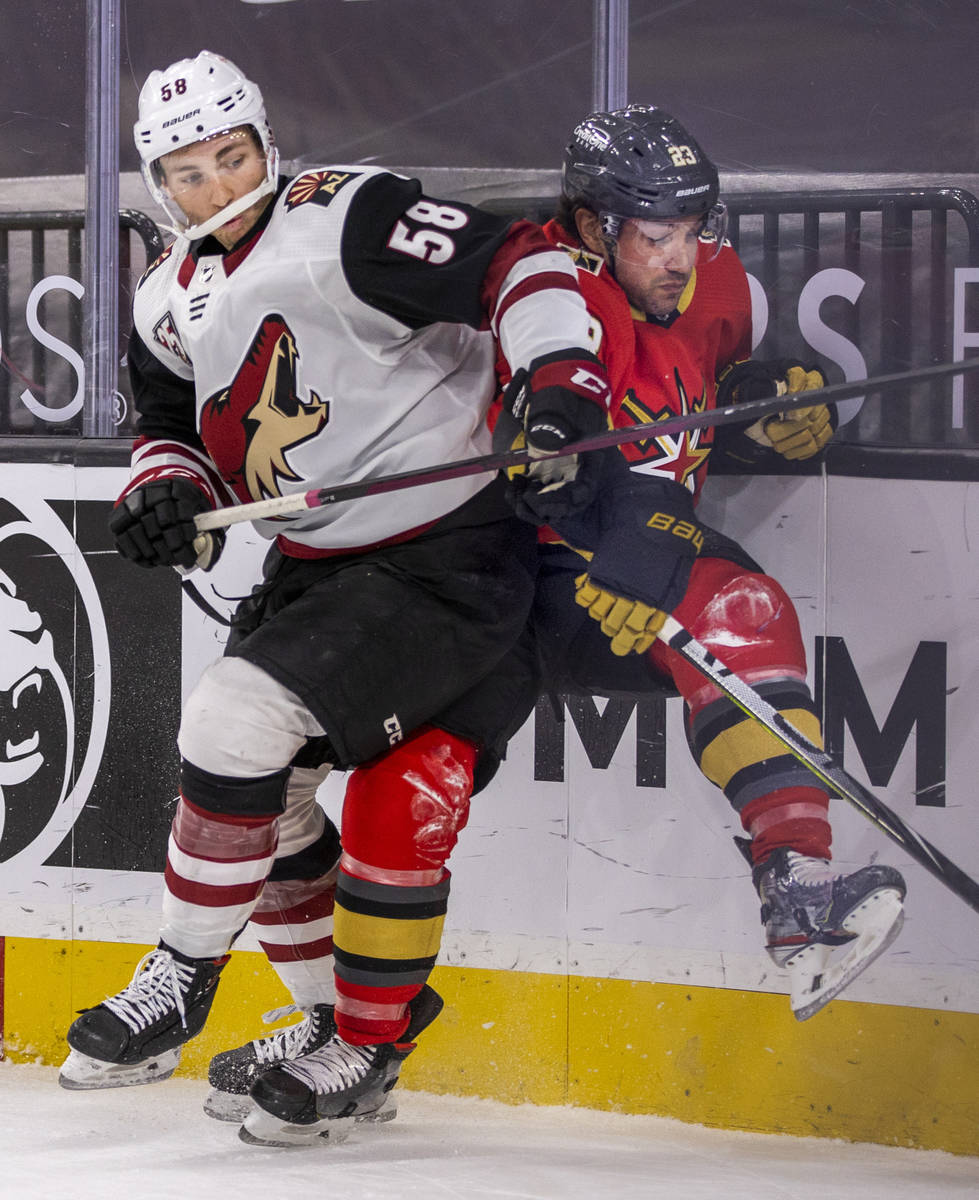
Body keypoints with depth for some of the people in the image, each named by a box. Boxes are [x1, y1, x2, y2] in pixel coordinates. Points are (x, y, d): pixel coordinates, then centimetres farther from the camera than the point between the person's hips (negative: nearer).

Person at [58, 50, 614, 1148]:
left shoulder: (350, 222, -17)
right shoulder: (169, 303, 8)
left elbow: (517, 265, -21)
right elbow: (177, 427, 21)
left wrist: (560, 377, -35)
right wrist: (163, 491, -1)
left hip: (446, 553, -9)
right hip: (316, 565, 9)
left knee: (237, 726, -19)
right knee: (265, 795, 11)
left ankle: (180, 979, -1)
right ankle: (346, 1029, 27)